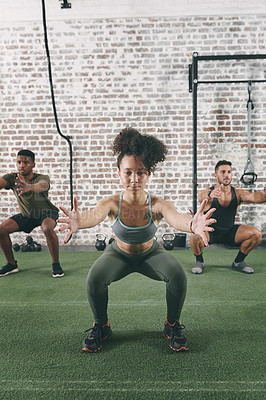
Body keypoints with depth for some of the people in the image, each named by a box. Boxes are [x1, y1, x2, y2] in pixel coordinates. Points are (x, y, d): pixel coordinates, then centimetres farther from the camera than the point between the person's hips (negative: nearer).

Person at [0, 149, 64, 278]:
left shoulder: (42, 178, -29)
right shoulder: (12, 178, -17)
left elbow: (43, 186, -54)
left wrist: (29, 187, -77)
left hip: (46, 213, -4)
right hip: (26, 215, 5)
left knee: (47, 228, -36)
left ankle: (56, 264, -17)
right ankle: (12, 264, 7)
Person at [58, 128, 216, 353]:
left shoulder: (157, 205, -32)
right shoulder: (112, 204, -31)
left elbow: (175, 218, -53)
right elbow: (95, 215, -52)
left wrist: (192, 225, -77)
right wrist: (78, 222, -76)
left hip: (151, 254, 0)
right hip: (119, 254, 1)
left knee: (178, 275, -26)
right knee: (95, 278, -26)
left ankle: (173, 326, 4)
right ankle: (101, 326, 6)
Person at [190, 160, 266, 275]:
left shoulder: (238, 193, -9)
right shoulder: (207, 193, -16)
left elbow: (254, 197, -27)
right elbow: (200, 197, -40)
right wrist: (210, 195, -64)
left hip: (229, 232, 3)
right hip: (210, 231, -3)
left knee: (256, 234, -16)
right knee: (195, 237, -35)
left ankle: (238, 262, 8)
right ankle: (199, 261, 0)